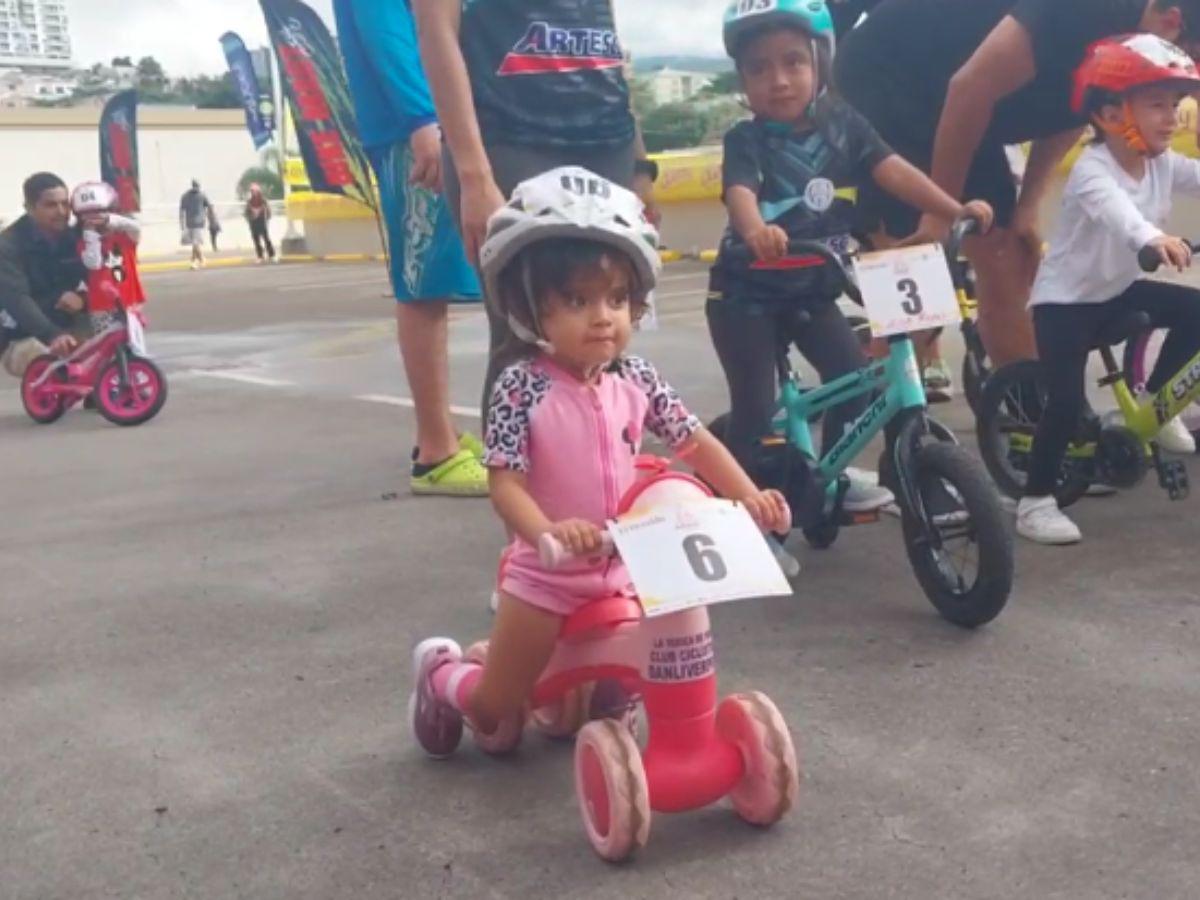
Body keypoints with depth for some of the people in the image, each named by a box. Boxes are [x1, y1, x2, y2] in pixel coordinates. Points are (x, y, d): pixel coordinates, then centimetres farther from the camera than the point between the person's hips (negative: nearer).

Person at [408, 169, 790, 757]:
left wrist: (747, 496, -16)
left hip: (622, 574, 5)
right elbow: (504, 482, -25)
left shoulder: (636, 381, -6)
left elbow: (696, 443, -1)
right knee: (497, 723, 7)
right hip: (546, 579, -5)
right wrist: (548, 533, -43)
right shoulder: (522, 387, -20)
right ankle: (442, 671, 41)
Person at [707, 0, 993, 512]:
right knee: (756, 406, -7)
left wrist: (955, 209, -26)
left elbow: (892, 170, -13)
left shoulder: (842, 125, -4)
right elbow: (739, 192, -34)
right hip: (746, 292, -4)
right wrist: (756, 231, -57)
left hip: (811, 289, 4)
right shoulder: (746, 140, -15)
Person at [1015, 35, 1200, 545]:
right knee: (1067, 401, -19)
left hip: (1117, 289, 8)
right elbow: (1114, 207, -47)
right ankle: (1035, 502, -5)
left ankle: (1152, 404, 16)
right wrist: (1152, 238, -68)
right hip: (1066, 298, -7)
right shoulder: (1091, 170, -26)